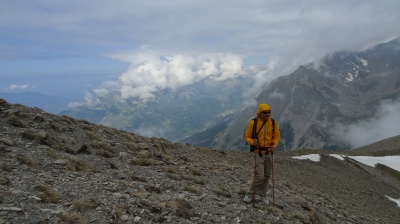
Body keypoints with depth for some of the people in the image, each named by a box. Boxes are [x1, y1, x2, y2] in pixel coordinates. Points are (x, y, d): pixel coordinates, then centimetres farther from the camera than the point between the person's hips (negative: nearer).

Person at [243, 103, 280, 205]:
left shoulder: (273, 123, 0)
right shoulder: (253, 123, -11)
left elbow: (276, 136, 8)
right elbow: (247, 137, -4)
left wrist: (274, 145, -10)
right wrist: (252, 142, -25)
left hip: (269, 152, 5)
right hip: (258, 152, -4)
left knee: (267, 175, 12)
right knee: (259, 176, -9)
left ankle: (263, 195, 30)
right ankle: (251, 195, 10)